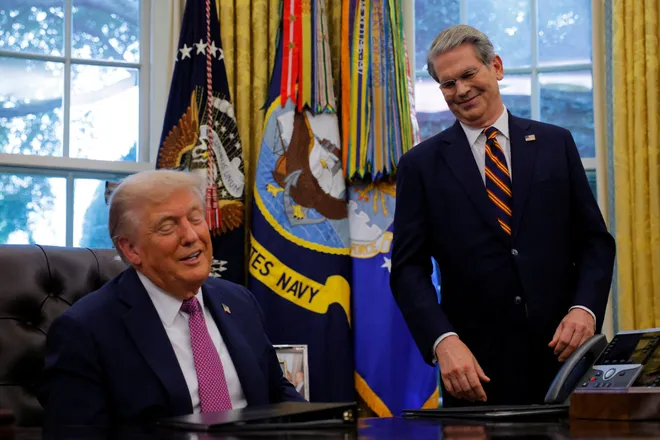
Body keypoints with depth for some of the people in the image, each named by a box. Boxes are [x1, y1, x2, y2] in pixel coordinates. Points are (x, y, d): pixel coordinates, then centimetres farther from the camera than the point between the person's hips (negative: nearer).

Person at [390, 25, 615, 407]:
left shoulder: (556, 144, 7)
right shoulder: (421, 164, 2)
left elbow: (595, 241, 7)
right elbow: (409, 269, -3)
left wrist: (585, 308, -10)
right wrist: (444, 341, -18)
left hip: (560, 351, 2)